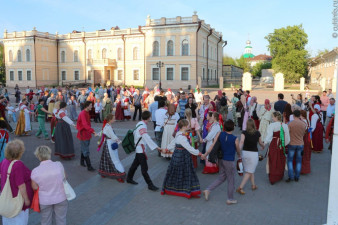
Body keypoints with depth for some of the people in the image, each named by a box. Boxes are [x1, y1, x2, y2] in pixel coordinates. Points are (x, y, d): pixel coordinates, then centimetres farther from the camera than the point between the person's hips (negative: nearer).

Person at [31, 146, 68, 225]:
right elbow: (64, 177, -4)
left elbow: (35, 187, -9)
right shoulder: (59, 165, -18)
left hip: (44, 200, 0)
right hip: (60, 198, 0)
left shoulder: (35, 171, -18)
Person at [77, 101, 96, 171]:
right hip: (83, 134, -9)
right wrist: (93, 131, -44)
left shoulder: (87, 113, 9)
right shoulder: (82, 114, -22)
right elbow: (85, 124, -35)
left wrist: (90, 131, 14)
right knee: (86, 151, -5)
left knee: (84, 148, 21)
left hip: (87, 133, 9)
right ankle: (89, 166, -2)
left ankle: (82, 161, 37)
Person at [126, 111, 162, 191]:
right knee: (144, 168, -3)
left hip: (139, 149, 10)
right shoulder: (142, 127, -24)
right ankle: (150, 185, 3)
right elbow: (147, 139, -31)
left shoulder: (140, 124, 5)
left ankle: (129, 178, 37)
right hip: (140, 149, -10)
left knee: (135, 163, 22)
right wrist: (157, 147, -34)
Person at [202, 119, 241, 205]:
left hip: (221, 159, 5)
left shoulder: (220, 134, -7)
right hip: (229, 161, -5)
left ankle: (208, 190, 13)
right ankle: (230, 199, 25)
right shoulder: (235, 139, -17)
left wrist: (205, 154, 3)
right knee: (231, 180, 12)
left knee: (221, 177, 21)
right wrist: (239, 156, 23)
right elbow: (238, 150, 0)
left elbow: (213, 145, -5)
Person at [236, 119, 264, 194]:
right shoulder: (257, 133, -2)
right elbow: (260, 143, 13)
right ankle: (240, 187, -5)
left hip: (245, 152, 2)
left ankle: (253, 185, 33)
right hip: (254, 153, -2)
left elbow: (241, 141, -22)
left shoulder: (244, 133, -5)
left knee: (251, 171, 22)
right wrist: (263, 146, 34)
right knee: (249, 172, 2)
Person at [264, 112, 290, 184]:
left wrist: (265, 143, -7)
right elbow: (287, 139, 2)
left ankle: (272, 179, 13)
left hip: (273, 145, -4)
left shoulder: (272, 125, -15)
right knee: (281, 162, 20)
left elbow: (269, 137, -21)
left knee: (273, 162, 8)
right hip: (282, 146, 4)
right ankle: (279, 176, 35)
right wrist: (284, 145, 17)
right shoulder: (285, 126, 0)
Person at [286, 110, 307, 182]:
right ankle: (297, 177, 17)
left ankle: (291, 176, 1)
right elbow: (303, 133, 9)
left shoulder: (290, 123, -13)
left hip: (292, 144, -3)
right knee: (298, 161, 11)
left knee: (290, 160, 8)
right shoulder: (303, 124, -4)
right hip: (300, 144, 3)